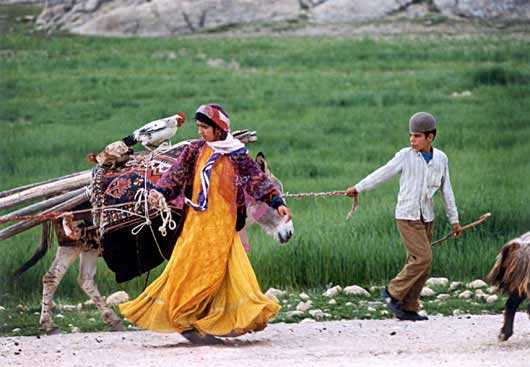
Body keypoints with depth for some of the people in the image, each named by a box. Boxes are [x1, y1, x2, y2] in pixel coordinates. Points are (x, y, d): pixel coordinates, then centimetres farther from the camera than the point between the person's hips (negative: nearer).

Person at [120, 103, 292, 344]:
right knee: (190, 269, -4)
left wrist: (277, 203, -4)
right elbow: (176, 174, -1)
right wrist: (161, 191, -19)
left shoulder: (237, 155, 6)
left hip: (225, 225, 1)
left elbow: (258, 180, 5)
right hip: (198, 222, -1)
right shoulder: (195, 150, 6)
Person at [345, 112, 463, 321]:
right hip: (407, 217, -5)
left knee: (418, 264, 4)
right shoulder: (406, 156, -6)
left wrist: (454, 220, 14)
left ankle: (408, 308, 10)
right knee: (423, 258, -16)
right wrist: (358, 188, -16)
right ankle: (393, 293, -4)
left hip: (426, 218, 5)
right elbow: (383, 174, -7)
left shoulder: (441, 159, 6)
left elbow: (446, 190, 12)